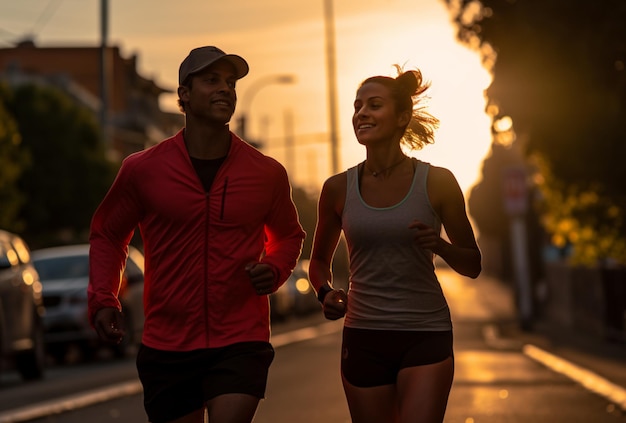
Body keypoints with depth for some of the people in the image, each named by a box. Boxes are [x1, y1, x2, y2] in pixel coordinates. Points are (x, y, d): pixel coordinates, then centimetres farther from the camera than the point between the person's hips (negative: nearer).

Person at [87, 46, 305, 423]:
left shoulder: (268, 173, 1)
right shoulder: (142, 170, -1)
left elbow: (288, 235, 19)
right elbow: (108, 233, 13)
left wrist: (274, 270, -2)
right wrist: (103, 300, -1)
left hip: (241, 345, -1)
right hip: (166, 347, 1)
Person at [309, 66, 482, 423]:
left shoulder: (437, 182, -3)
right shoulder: (339, 189, 2)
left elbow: (473, 265, 6)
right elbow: (320, 260, 18)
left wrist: (439, 245, -15)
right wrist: (326, 292, -4)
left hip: (426, 337, -2)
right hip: (363, 337, 2)